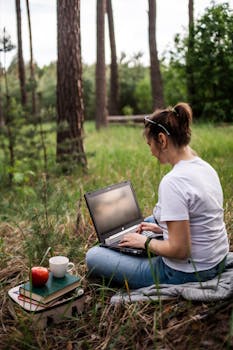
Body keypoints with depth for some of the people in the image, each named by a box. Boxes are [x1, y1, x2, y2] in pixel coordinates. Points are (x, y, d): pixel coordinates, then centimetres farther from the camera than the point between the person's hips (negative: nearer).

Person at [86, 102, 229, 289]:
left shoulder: (173, 182, -28)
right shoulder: (205, 167, 1)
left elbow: (179, 250, -27)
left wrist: (145, 242, -10)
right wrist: (161, 227, 14)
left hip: (186, 273, -9)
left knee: (93, 256, -1)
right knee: (150, 220, 34)